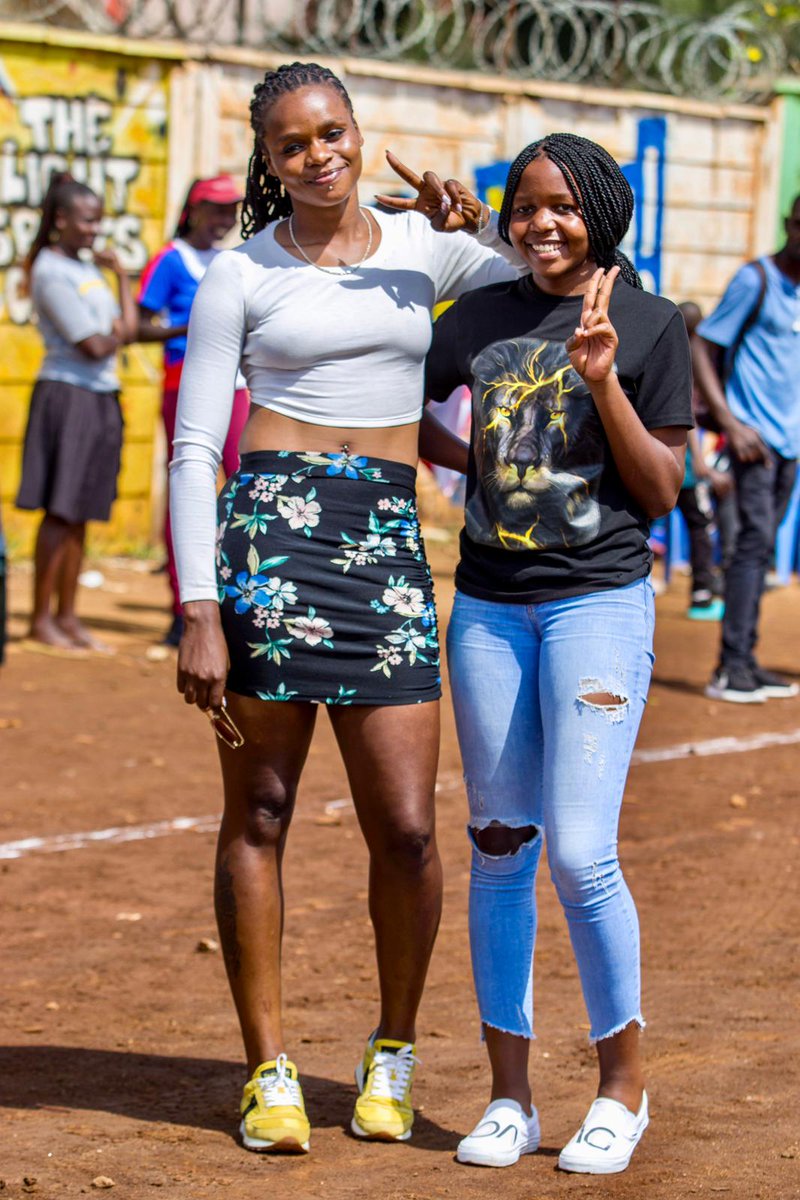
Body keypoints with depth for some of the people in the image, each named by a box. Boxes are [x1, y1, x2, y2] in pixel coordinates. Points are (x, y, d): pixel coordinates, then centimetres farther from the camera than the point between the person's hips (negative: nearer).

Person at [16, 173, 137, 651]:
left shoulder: (87, 267, 16)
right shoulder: (51, 272, -11)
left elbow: (128, 329, 11)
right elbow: (92, 347, -15)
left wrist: (120, 272, 8)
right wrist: (115, 335, 3)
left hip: (102, 397, 8)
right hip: (68, 395, -8)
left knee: (80, 515, 9)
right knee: (60, 511, -6)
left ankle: (68, 616, 13)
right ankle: (42, 617, -1)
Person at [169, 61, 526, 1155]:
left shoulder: (427, 245, 11)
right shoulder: (239, 277, 3)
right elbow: (193, 450, 0)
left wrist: (467, 223, 1)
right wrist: (199, 614, -9)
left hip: (389, 543, 2)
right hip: (270, 530, -2)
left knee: (406, 829, -2)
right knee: (260, 814, 1)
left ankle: (392, 1054, 19)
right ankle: (269, 1071, 13)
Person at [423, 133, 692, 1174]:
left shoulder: (650, 325, 0)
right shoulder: (481, 316, 10)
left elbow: (660, 493, -3)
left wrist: (603, 381, -15)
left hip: (600, 601, -4)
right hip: (487, 608, 4)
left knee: (580, 854, -11)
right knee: (500, 848, 7)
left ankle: (623, 1084, 8)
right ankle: (510, 1096, 15)